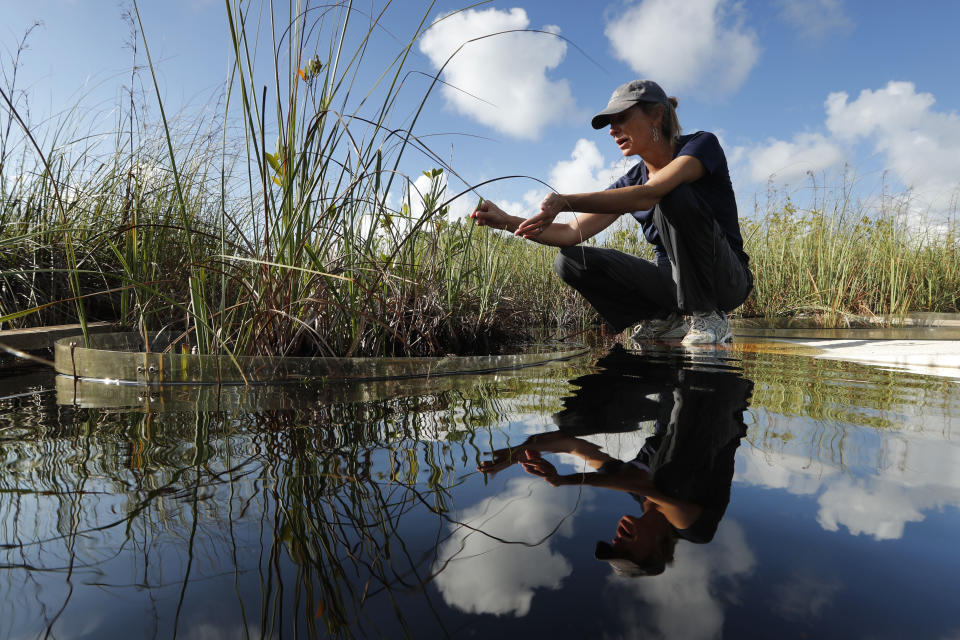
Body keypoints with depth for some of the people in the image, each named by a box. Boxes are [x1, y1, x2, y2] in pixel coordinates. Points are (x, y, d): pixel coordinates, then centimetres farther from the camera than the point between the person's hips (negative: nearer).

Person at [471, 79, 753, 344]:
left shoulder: (702, 144, -10)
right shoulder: (630, 182, 5)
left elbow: (649, 195, -31)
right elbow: (573, 232, -3)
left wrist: (565, 201, -36)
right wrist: (507, 221, -15)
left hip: (728, 279, -4)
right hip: (672, 279, 5)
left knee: (674, 195, -31)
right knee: (570, 261, -13)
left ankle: (708, 317, -19)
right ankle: (665, 319, -5)